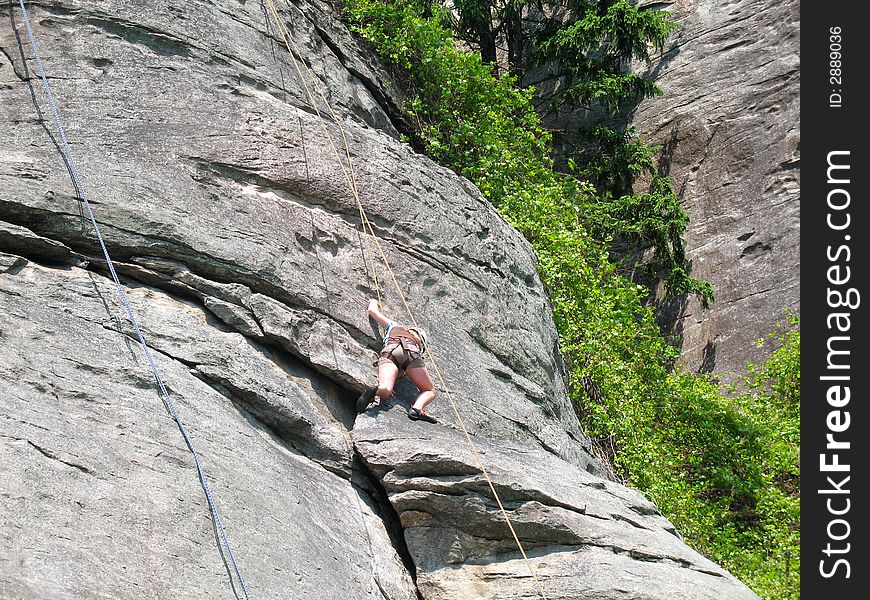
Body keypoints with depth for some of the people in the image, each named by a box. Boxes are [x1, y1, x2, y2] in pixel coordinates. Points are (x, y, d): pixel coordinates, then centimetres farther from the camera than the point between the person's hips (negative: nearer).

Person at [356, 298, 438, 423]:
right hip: (411, 352, 0)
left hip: (390, 350, 0)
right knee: (430, 391, 13)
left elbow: (372, 310, 50)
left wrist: (373, 303, 71)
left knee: (385, 390, -18)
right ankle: (417, 408, -20)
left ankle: (374, 390, -55)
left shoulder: (394, 327, 42)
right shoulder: (420, 344, 41)